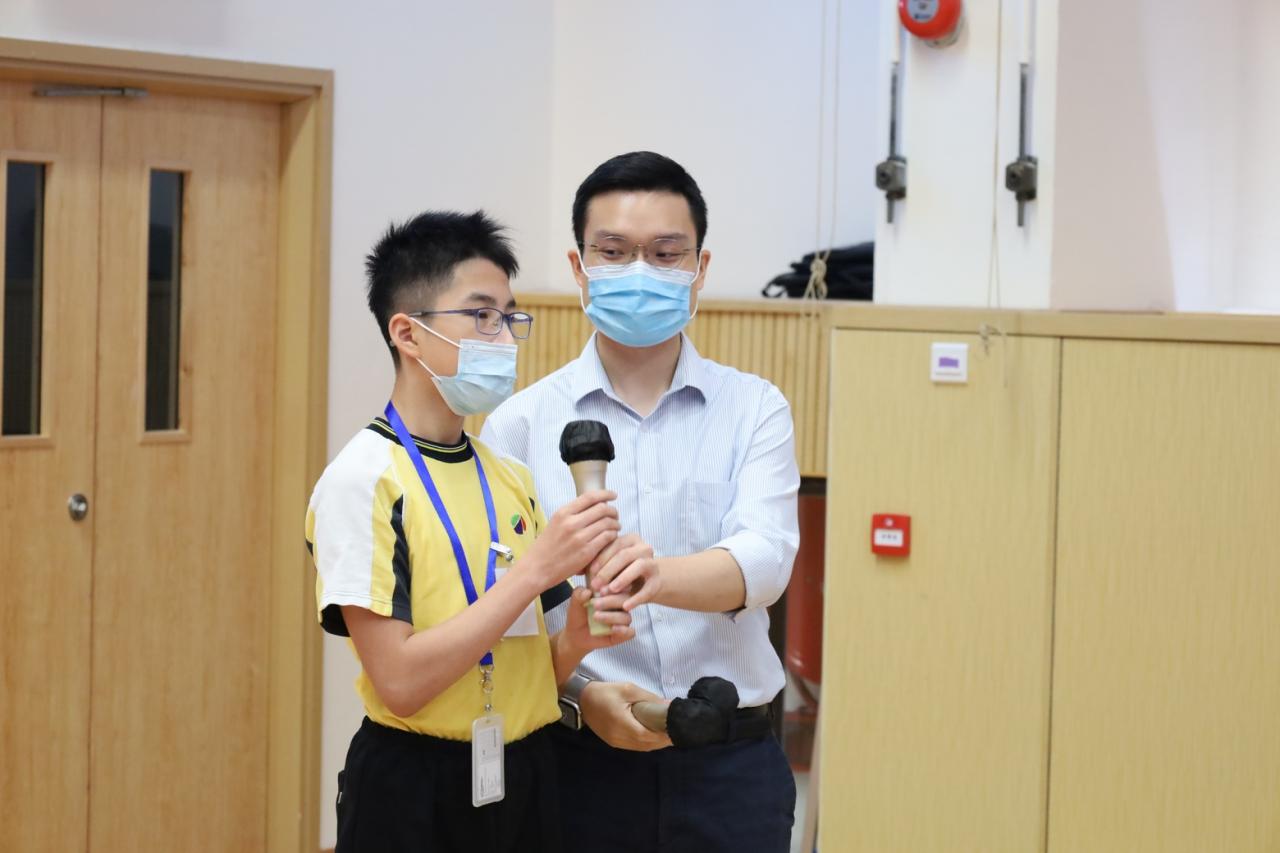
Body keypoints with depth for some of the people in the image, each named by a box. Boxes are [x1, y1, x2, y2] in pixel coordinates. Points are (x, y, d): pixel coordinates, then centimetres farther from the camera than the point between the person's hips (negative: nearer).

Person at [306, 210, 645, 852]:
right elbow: (400, 681, -20)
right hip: (412, 792, -6)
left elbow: (527, 670, 12)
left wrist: (575, 638, -10)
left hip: (522, 785, 6)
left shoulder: (512, 480, 8)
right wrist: (535, 568, -20)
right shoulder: (364, 478, -13)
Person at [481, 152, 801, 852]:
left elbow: (764, 557, -13)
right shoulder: (521, 423, 0)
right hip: (579, 764, -1)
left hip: (729, 767, 1)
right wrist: (580, 696, -20)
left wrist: (663, 576, -31)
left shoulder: (755, 410, 3)